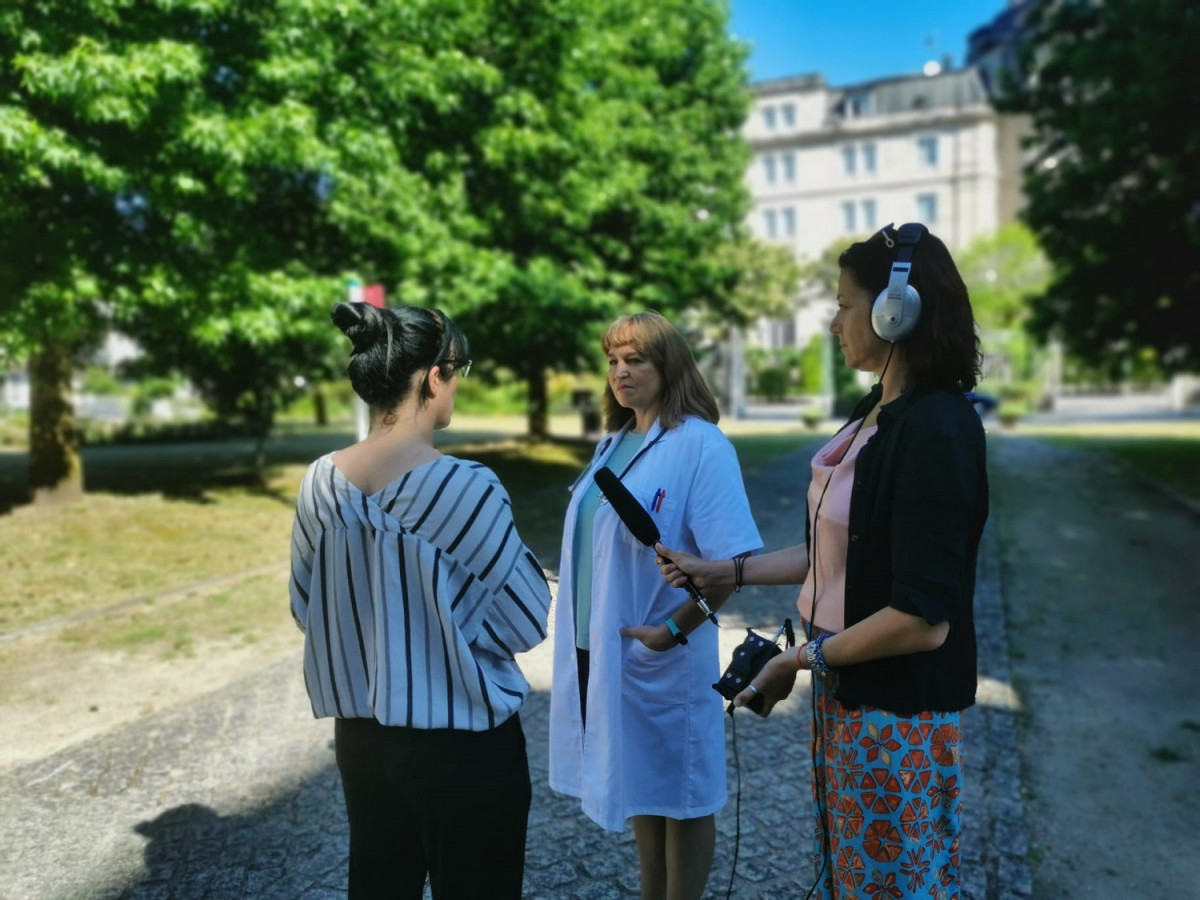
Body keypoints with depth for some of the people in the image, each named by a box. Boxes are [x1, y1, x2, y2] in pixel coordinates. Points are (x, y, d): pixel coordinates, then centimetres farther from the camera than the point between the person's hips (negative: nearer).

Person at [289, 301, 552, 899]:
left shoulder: (321, 482, -6)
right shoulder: (466, 488, -23)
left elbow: (306, 610, 6)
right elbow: (527, 623, -14)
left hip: (359, 735, 6)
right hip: (463, 743, -5)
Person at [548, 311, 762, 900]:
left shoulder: (700, 445, -16)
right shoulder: (614, 441, 8)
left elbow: (731, 559, -21)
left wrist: (674, 632, -20)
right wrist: (583, 633, 10)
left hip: (662, 656, -7)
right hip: (601, 649, 7)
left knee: (680, 793, 12)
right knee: (640, 785, 22)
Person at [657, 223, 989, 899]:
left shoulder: (937, 430, -23)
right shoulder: (877, 413, 4)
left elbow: (922, 618, -25)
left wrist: (801, 660, -14)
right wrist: (723, 572, 10)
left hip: (897, 712, -8)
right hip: (846, 690, 8)